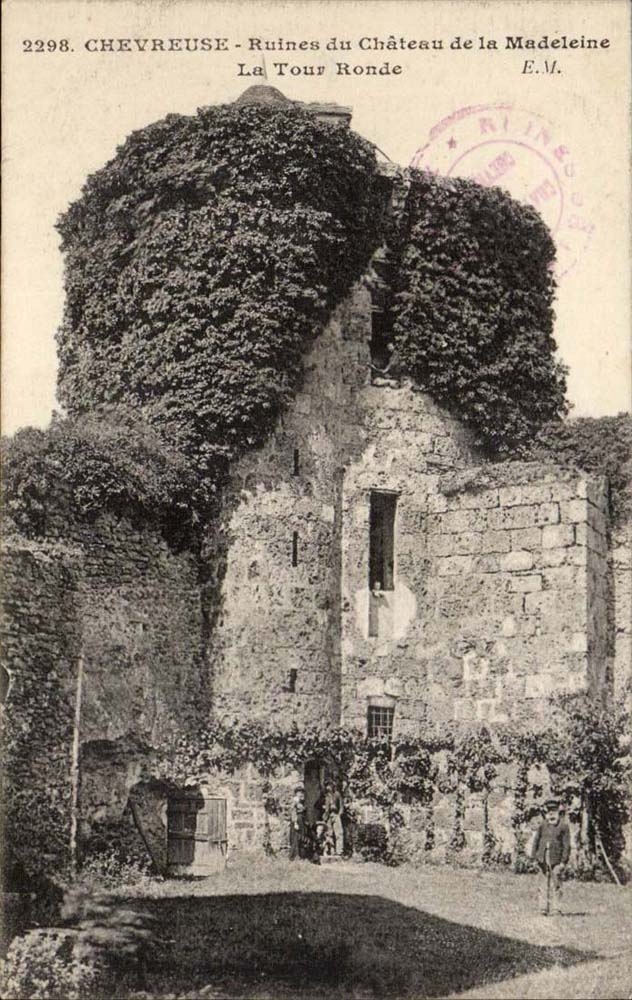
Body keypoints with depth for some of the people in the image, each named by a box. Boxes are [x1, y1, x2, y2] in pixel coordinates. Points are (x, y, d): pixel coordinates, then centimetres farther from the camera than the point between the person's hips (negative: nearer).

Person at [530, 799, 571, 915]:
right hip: (543, 860, 3)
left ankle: (557, 908, 6)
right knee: (544, 884, 3)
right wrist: (534, 857, 5)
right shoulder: (542, 826, 9)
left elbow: (566, 845, -1)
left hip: (556, 860, -3)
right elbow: (536, 841, 12)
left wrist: (564, 861, -6)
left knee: (556, 885, -2)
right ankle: (544, 908, 6)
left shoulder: (563, 826, 0)